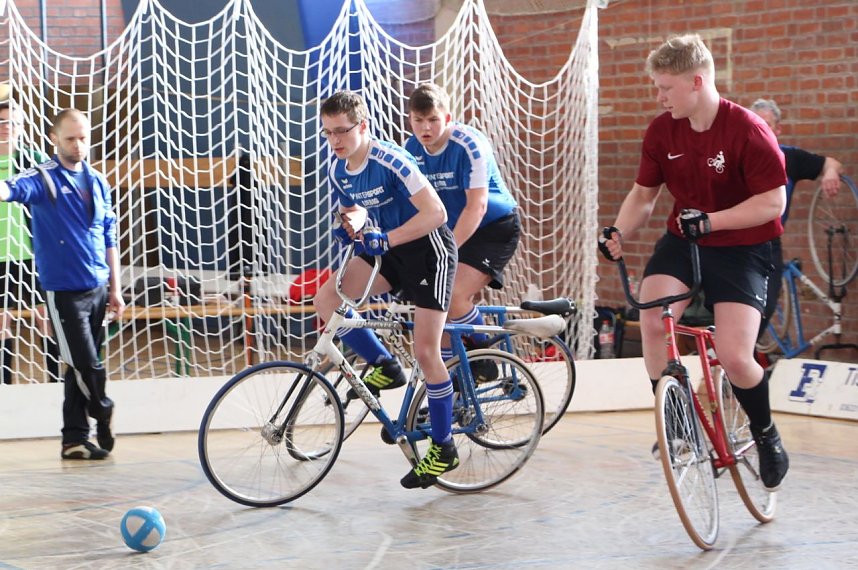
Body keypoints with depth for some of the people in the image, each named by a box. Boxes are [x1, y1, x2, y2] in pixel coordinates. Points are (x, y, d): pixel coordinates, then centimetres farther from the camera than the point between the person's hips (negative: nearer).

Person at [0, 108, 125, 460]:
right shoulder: (44, 180, -7)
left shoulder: (98, 183, 11)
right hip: (64, 290, -5)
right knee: (87, 365, -5)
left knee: (82, 367, 10)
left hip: (97, 289, 5)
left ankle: (75, 439, 16)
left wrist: (115, 288, 14)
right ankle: (103, 416, 21)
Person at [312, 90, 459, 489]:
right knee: (325, 300, -16)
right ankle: (384, 367, 5)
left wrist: (384, 239, -34)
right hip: (388, 251, 7)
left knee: (426, 351, -10)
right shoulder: (338, 172, -2)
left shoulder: (391, 162, -24)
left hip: (427, 249, -7)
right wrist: (351, 225, -10)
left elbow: (435, 213, -29)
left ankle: (443, 449, 4)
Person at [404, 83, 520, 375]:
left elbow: (476, 206, -27)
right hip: (451, 230, 7)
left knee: (455, 296, -22)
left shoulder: (469, 145, -24)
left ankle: (485, 358, -1)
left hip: (494, 228, -7)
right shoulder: (412, 149, -5)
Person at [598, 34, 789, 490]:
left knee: (734, 357, -17)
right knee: (652, 320, -24)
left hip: (740, 250, -4)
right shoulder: (661, 132, -4)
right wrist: (618, 233, -12)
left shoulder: (748, 132, -19)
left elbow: (773, 201, -19)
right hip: (682, 241, 4)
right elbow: (643, 194, 6)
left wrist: (710, 220, -28)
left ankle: (766, 436, 13)